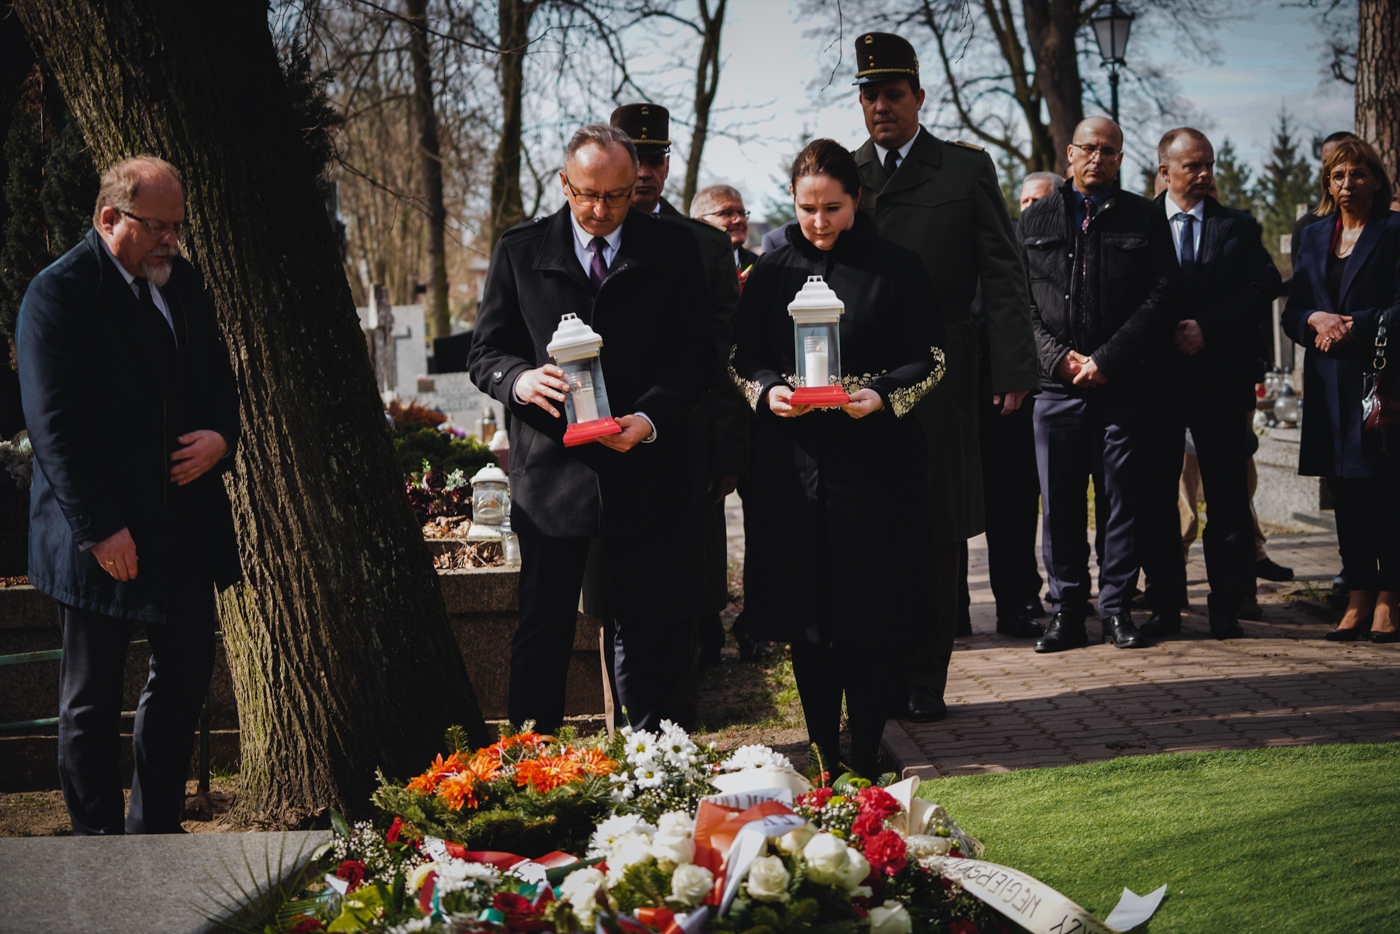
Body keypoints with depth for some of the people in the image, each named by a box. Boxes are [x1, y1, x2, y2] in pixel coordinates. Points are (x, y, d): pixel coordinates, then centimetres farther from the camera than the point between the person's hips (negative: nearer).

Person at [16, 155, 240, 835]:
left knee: (185, 676, 12)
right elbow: (54, 422, -17)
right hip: (106, 536, -7)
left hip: (187, 523, 7)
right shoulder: (58, 292, -12)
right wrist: (100, 529, -21)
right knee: (92, 700, 4)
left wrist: (221, 436, -3)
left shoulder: (183, 282, 11)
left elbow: (220, 381, 21)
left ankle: (156, 830, 26)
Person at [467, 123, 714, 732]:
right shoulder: (519, 252, 4)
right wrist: (520, 379, -18)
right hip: (551, 472, 0)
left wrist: (649, 417, -15)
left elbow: (696, 353, 2)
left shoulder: (672, 252, 4)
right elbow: (485, 355, 6)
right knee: (542, 633, 1)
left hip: (642, 468, 1)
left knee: (644, 630, 9)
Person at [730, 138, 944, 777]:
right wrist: (766, 390, -10)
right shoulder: (773, 271, 8)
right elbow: (741, 357, 12)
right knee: (805, 616, 4)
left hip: (875, 463, -2)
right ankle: (824, 755, 14)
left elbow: (930, 357, 2)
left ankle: (865, 761, 8)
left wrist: (884, 395, -16)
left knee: (870, 616, -2)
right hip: (793, 462, 3)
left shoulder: (896, 269, 1)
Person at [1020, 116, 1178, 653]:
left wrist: (1105, 360, -10)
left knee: (1124, 498, 2)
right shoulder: (1035, 221, 11)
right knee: (1060, 503, 3)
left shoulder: (1144, 220, 7)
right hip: (1057, 385, 1)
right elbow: (1019, 303, 7)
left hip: (1124, 383, -1)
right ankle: (1066, 613, 9)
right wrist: (1058, 357, -7)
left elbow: (1160, 297, -1)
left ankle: (1117, 609, 10)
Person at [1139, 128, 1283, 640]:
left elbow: (1263, 285, -4)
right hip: (1156, 375, 0)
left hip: (1220, 375, 0)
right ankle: (1165, 606, 11)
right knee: (1156, 496, 3)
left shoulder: (1240, 228, 9)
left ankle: (1226, 609, 6)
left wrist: (1208, 328, -14)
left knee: (1227, 496, 0)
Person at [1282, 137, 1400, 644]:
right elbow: (1292, 310, 13)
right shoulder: (1314, 236, 15)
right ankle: (1359, 597, 10)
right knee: (1346, 493, 6)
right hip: (1330, 381, 5)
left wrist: (1355, 327, -17)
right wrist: (1318, 319, -8)